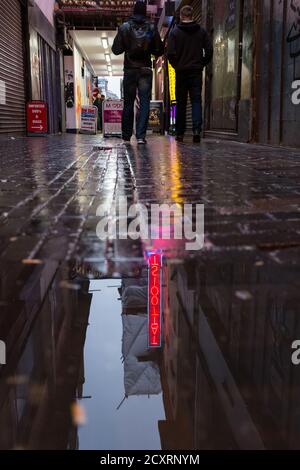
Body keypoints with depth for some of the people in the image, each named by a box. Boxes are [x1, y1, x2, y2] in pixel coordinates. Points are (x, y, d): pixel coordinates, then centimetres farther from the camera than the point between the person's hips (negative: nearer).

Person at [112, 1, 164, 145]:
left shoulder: (124, 27, -1)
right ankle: (141, 136, -11)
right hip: (146, 69, -1)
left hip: (129, 70, 1)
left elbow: (116, 50, -1)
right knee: (144, 102, -1)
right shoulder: (152, 28, 0)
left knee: (128, 103, 9)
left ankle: (126, 136, 11)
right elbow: (159, 51, 2)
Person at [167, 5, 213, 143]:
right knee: (196, 101, 2)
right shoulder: (201, 31, 4)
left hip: (181, 71, -1)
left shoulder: (175, 32, -3)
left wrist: (176, 65, 5)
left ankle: (180, 133, 9)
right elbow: (209, 50, 0)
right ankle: (197, 129, -15)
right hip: (197, 71, 1)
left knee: (181, 103, 6)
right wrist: (202, 64, 9)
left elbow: (170, 53, -10)